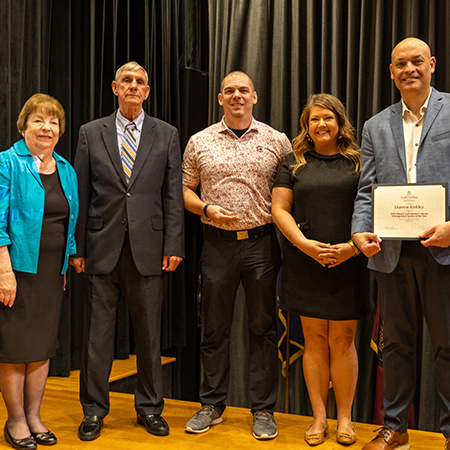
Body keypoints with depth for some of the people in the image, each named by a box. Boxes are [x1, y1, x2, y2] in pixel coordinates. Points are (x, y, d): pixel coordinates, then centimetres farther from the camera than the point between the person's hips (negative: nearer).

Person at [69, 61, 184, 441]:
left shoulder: (167, 135, 8)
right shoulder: (91, 133, 8)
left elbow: (173, 194, 4)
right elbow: (81, 194, 5)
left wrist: (173, 246, -3)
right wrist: (77, 247, 0)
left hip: (148, 249, 0)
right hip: (102, 249, 0)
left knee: (149, 333, 9)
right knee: (97, 334, 6)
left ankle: (150, 407, 24)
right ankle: (94, 410, 21)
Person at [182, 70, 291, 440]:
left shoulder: (277, 141, 5)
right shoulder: (200, 142, 7)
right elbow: (185, 190, 10)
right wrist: (207, 209, -8)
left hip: (262, 242, 0)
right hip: (218, 243, 1)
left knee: (263, 327, 5)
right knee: (215, 327, 8)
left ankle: (264, 410, 17)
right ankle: (212, 406, 22)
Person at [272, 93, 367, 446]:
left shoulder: (357, 162, 7)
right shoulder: (294, 163, 10)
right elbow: (279, 209, 3)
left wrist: (353, 246, -11)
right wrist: (305, 243, -11)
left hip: (348, 264, -1)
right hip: (305, 265, 1)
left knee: (342, 341, 2)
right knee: (314, 340, 5)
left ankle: (345, 418, 15)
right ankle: (319, 417, 16)